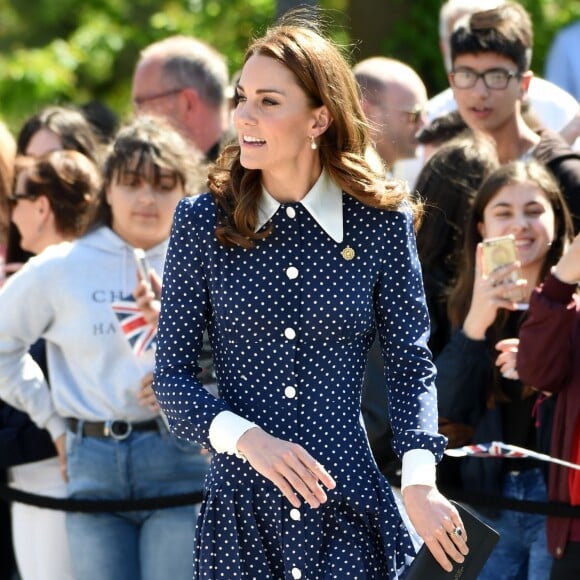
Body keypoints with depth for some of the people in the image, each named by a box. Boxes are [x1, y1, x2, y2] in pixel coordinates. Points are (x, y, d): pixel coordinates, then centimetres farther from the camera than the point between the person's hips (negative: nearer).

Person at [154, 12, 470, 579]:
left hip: (350, 510, 0)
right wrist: (249, 440, -17)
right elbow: (171, 375, 0)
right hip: (239, 505, 0)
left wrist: (419, 481, -11)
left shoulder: (381, 222, -1)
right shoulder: (202, 223, -1)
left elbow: (411, 363, 3)